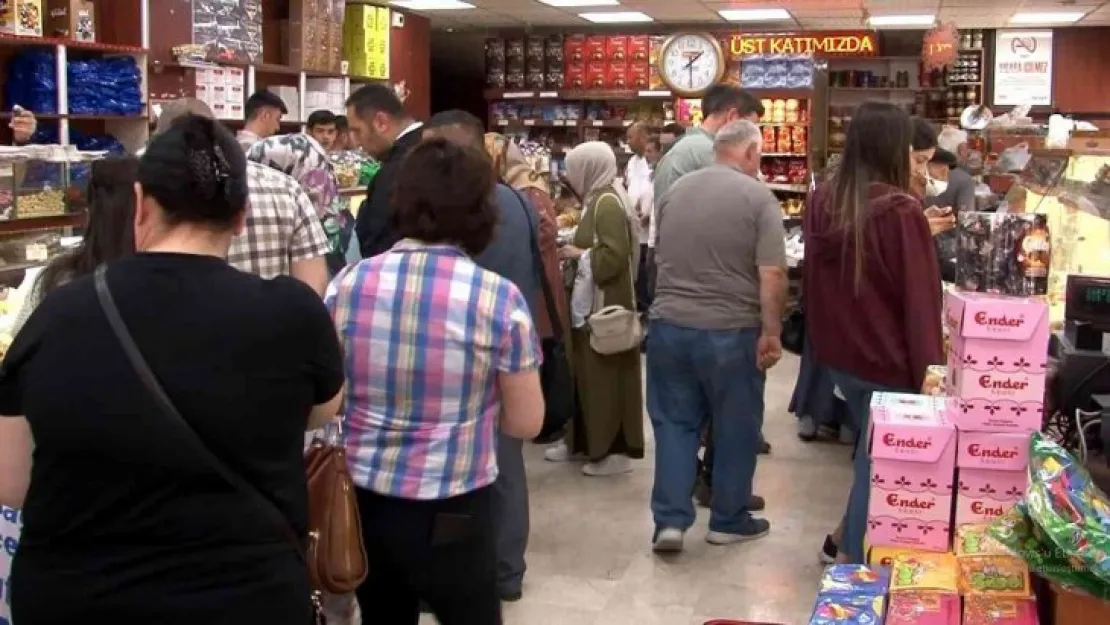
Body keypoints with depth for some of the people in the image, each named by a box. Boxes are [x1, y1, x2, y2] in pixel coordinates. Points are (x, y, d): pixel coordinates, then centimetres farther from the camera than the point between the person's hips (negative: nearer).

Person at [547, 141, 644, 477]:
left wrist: (579, 254, -14)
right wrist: (577, 250, 3)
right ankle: (584, 440, 26)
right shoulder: (597, 200, 13)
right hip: (592, 303, 10)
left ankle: (616, 450, 5)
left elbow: (614, 256, -26)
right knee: (587, 375, 16)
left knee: (606, 377, -3)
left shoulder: (608, 202, -18)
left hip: (606, 307, -10)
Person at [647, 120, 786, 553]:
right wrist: (772, 332, -9)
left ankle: (669, 520, 8)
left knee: (674, 422, 12)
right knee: (735, 427, 10)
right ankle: (729, 520, 22)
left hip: (669, 324, 5)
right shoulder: (758, 197, -9)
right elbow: (772, 275, -17)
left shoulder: (675, 190, 9)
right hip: (731, 331, -4)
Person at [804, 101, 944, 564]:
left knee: (871, 449, 23)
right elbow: (921, 298, -17)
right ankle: (852, 556, 15)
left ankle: (851, 539, 31)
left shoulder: (821, 201, 1)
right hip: (887, 359, -7)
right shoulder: (901, 211, -19)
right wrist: (929, 368, -15)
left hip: (837, 351, 7)